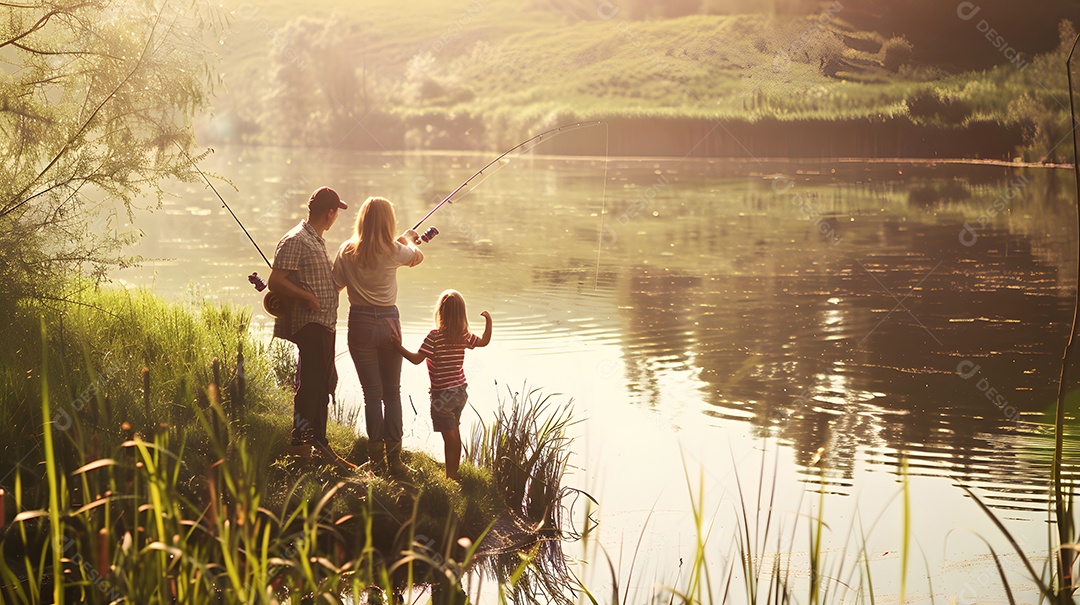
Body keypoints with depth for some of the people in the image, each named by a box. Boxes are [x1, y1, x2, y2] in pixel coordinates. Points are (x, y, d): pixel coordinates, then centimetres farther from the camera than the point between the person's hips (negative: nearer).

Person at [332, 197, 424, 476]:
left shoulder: (347, 251, -5)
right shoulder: (394, 251, -7)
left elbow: (335, 284, 0)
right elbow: (417, 256, 13)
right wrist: (408, 239, 35)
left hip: (360, 323, 1)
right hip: (389, 321, -1)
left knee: (372, 393, 5)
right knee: (392, 392, 9)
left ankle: (377, 458, 4)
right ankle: (394, 458, 8)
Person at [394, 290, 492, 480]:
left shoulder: (435, 337, -19)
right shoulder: (465, 336, -2)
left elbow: (416, 359, -22)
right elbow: (484, 342, 15)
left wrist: (400, 347, -17)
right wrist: (488, 321, 23)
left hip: (442, 395, -6)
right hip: (460, 392, 6)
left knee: (449, 436, -2)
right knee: (455, 433, 19)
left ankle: (451, 476, 4)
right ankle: (455, 471, 29)